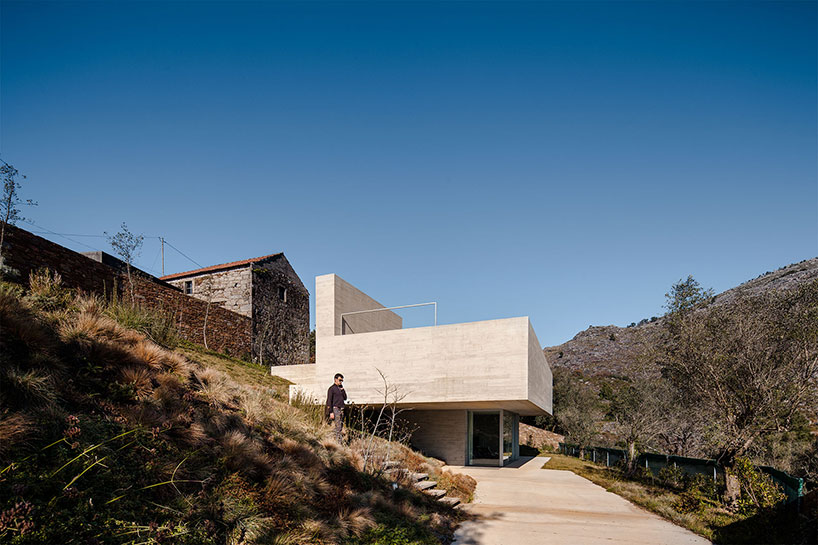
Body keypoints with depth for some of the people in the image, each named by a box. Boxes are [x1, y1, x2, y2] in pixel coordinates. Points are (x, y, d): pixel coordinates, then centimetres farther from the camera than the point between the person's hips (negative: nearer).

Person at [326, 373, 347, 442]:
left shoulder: (341, 388, 17)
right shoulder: (332, 388, -6)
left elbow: (345, 398, 14)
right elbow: (329, 401, -10)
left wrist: (342, 390, 1)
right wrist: (331, 412, -16)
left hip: (341, 409, 8)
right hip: (335, 409, -8)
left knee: (341, 426, 8)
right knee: (338, 426, -12)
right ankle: (339, 441, -13)